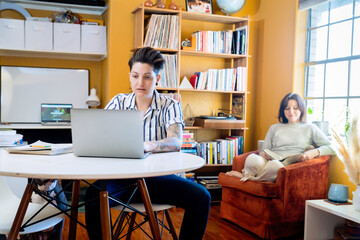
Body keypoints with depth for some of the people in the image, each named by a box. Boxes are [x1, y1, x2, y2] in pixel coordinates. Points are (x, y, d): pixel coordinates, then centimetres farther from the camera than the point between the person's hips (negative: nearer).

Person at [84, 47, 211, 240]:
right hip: (124, 177, 1)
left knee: (201, 197, -24)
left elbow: (175, 142, -18)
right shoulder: (119, 102, 6)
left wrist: (145, 145, -39)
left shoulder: (170, 106, -1)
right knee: (94, 194, -29)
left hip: (159, 177, 0)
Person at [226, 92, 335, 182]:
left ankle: (245, 176, -16)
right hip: (269, 162, 2)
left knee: (275, 165, -42)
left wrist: (315, 152, -9)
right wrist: (264, 154, -4)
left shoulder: (310, 128, 21)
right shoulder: (274, 128, 27)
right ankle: (247, 173, -7)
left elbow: (330, 147, 12)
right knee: (252, 158, -39)